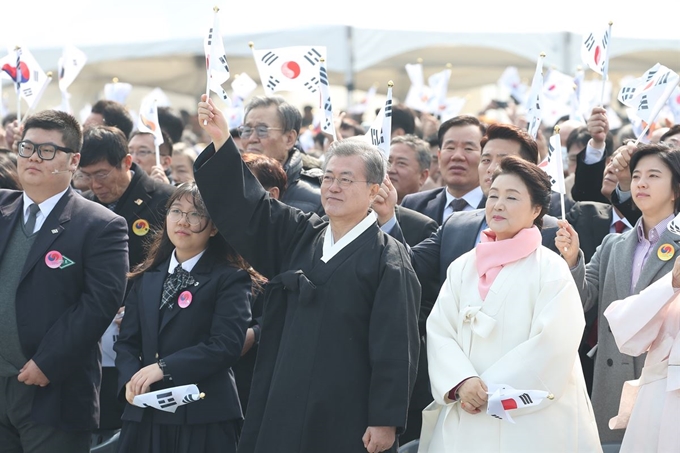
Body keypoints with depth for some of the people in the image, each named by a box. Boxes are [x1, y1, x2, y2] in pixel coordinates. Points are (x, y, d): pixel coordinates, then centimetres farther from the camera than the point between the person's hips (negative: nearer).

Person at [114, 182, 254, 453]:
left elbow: (226, 344, -12)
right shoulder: (146, 278, 17)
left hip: (203, 419, -5)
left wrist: (164, 368, -18)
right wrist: (130, 379, -9)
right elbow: (127, 342, 12)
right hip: (145, 415, 5)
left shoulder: (230, 278, 0)